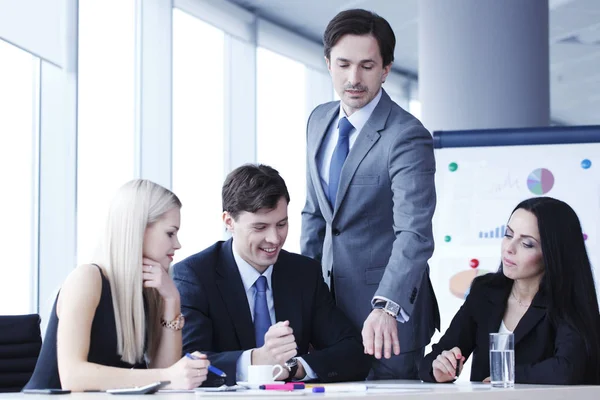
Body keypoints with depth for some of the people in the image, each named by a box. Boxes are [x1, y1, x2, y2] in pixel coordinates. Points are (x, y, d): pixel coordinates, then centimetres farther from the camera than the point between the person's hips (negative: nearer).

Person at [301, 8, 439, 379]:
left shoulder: (407, 136, -19)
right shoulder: (320, 121, 5)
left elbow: (414, 233, -30)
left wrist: (386, 307, -43)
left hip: (388, 307, -6)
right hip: (330, 295, 7)